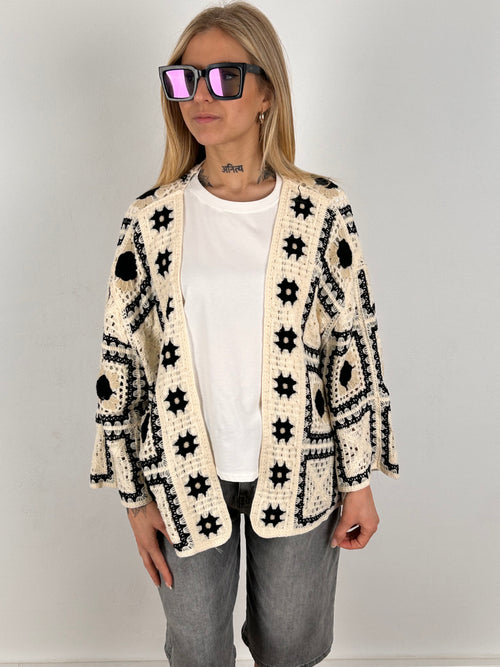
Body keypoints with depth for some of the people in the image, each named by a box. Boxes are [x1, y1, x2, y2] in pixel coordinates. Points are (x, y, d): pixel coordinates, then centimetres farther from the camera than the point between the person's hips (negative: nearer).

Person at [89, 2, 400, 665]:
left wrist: (360, 481, 0)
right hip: (186, 474, 1)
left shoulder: (322, 211, -7)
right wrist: (136, 496, 1)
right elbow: (122, 358, -1)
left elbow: (355, 346, -2)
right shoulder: (151, 220, -6)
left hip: (297, 473, 0)